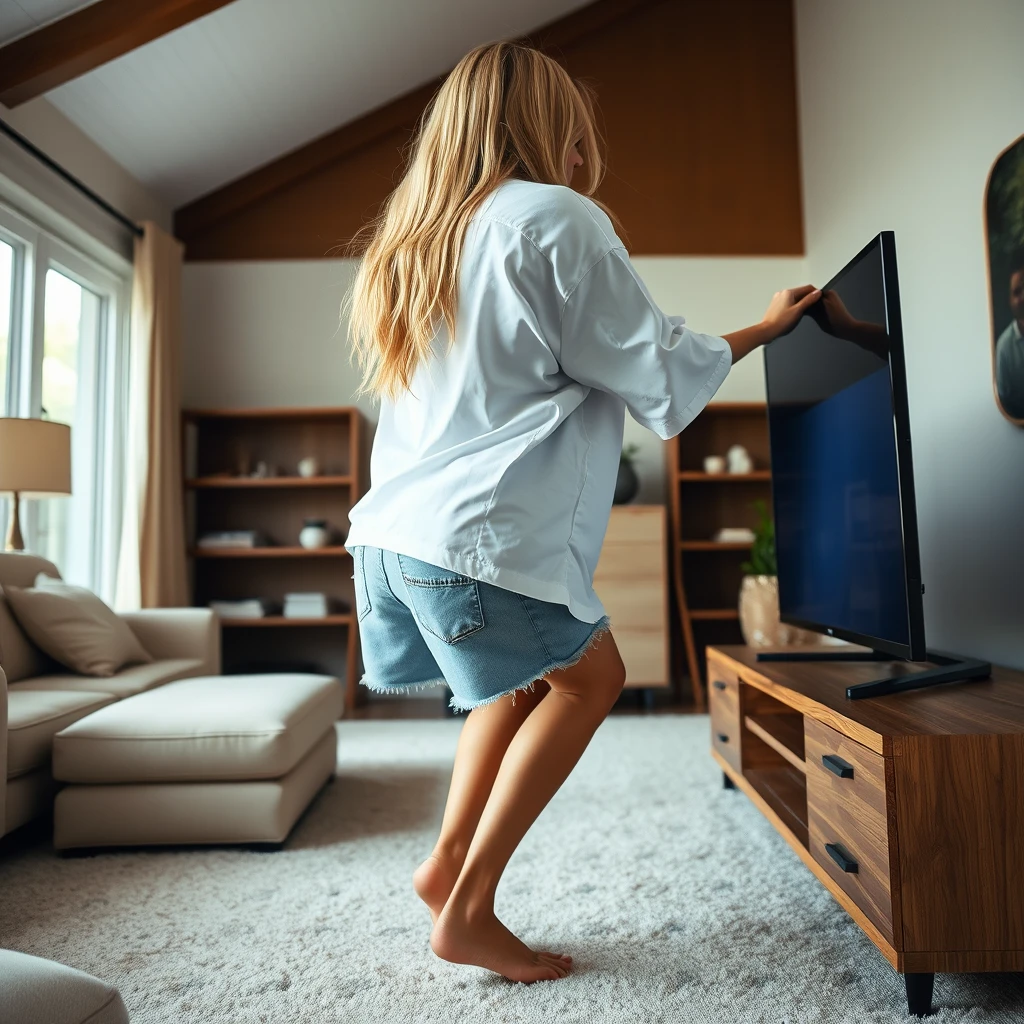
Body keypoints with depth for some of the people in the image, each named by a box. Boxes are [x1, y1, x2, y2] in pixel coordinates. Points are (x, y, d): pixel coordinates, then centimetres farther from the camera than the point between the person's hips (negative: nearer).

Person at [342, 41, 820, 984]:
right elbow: (661, 380, -2)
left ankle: (449, 862, 22)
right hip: (475, 533, -8)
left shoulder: (415, 236, 19)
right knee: (588, 675, 9)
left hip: (394, 528, 9)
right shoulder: (554, 218, -5)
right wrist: (764, 329, 13)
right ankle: (468, 909, 11)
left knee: (528, 678, 23)